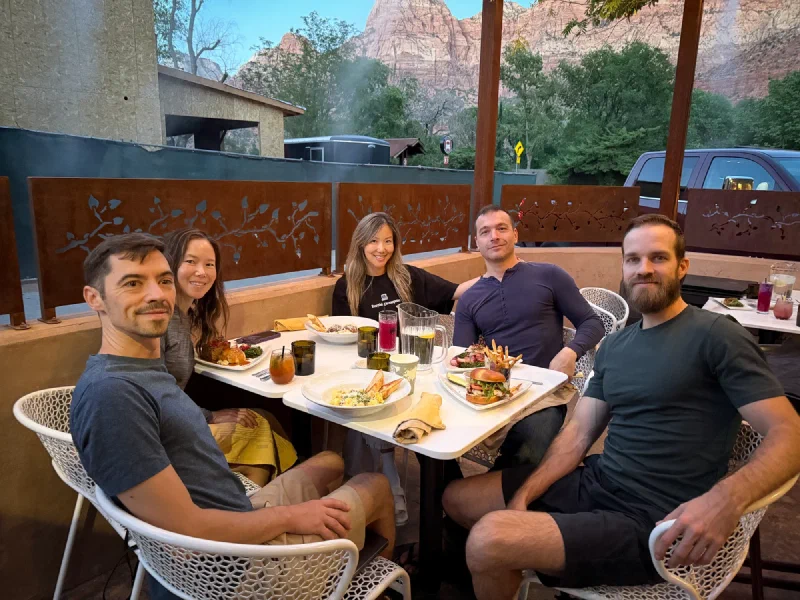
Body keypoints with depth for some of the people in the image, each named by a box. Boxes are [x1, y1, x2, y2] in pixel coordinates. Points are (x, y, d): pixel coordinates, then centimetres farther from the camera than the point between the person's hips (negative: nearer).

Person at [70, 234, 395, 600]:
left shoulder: (145, 366, 3)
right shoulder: (110, 393, -29)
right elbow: (188, 530, -28)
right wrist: (290, 517, -16)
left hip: (235, 517, 9)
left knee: (331, 462, 27)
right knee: (376, 485, 12)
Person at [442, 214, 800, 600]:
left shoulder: (715, 335, -10)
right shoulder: (614, 345, 12)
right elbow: (579, 433, 8)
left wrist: (727, 498, -35)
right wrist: (524, 494, -5)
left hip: (649, 524, -7)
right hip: (594, 483, 7)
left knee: (489, 541, -24)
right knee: (458, 498, 8)